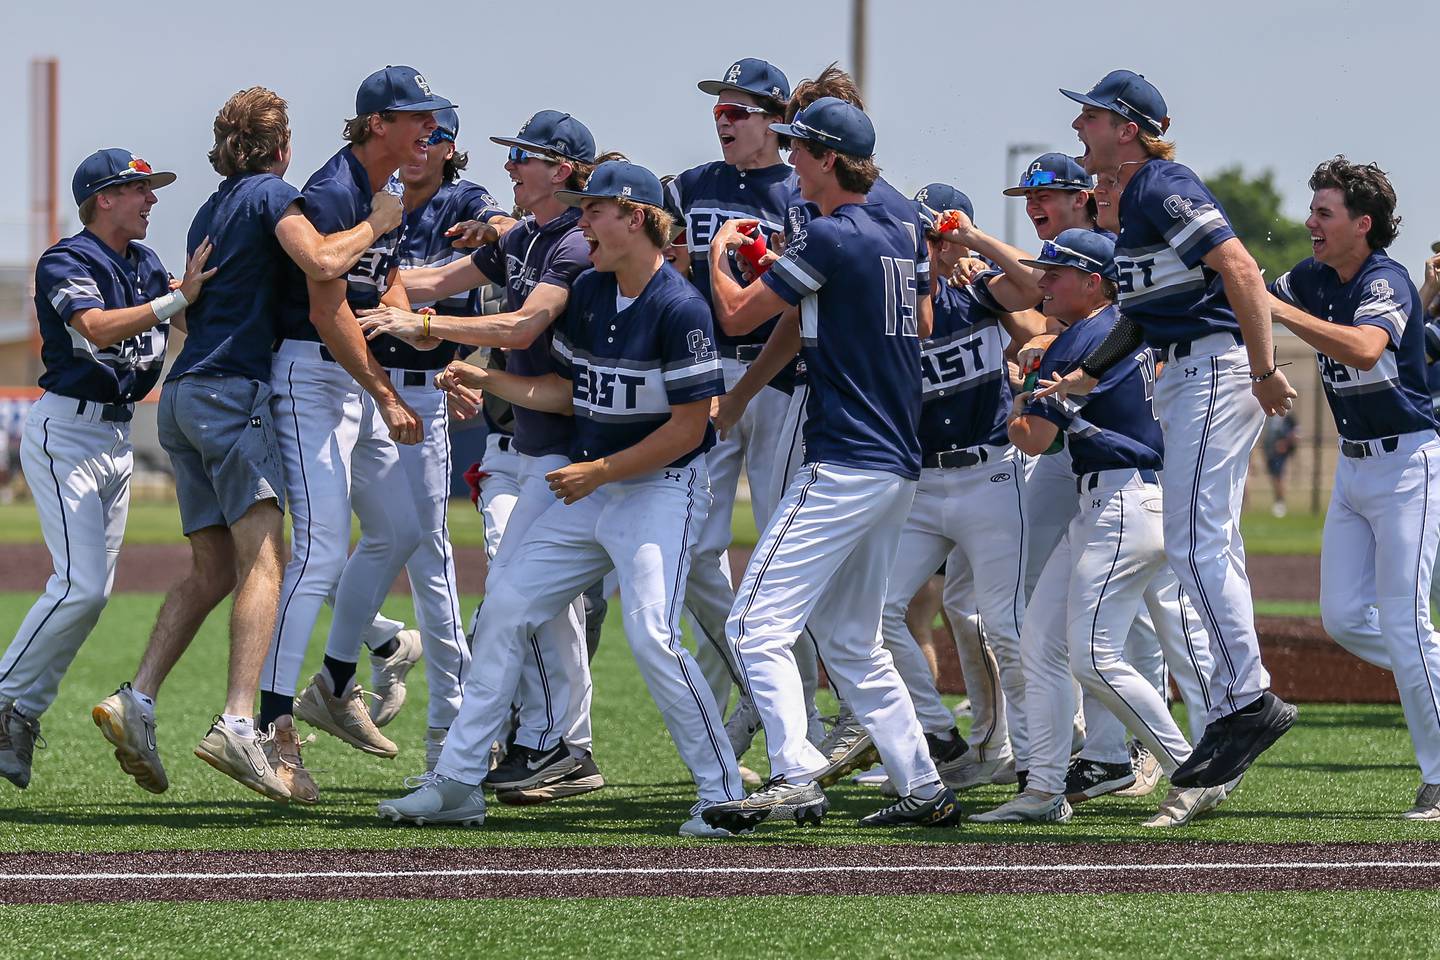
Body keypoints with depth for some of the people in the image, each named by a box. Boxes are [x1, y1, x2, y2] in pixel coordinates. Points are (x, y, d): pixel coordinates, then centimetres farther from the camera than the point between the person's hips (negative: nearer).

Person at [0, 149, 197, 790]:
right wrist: (179, 299, -33)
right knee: (80, 586, -16)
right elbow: (99, 328, -29)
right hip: (65, 431, -8)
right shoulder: (66, 263, -13)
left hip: (117, 438, 9)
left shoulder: (144, 264, 12)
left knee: (93, 590, 6)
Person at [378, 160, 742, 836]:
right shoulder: (588, 291, 6)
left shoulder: (680, 309, -18)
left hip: (661, 488, -9)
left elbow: (688, 427, -19)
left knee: (651, 633, -22)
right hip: (590, 489, 9)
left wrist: (598, 471, -17)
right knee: (504, 606, 5)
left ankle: (723, 794, -10)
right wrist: (487, 382, 3)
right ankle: (457, 783, 11)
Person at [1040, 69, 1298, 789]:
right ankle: (1232, 712, 12)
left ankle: (1250, 698, -12)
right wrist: (1086, 375, 22)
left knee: (1195, 543, -13)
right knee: (1209, 548, 10)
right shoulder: (1133, 199, 18)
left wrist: (1265, 370, -26)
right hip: (1183, 376, 11)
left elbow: (1240, 268, -24)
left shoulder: (1165, 189, -13)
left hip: (1215, 367, -11)